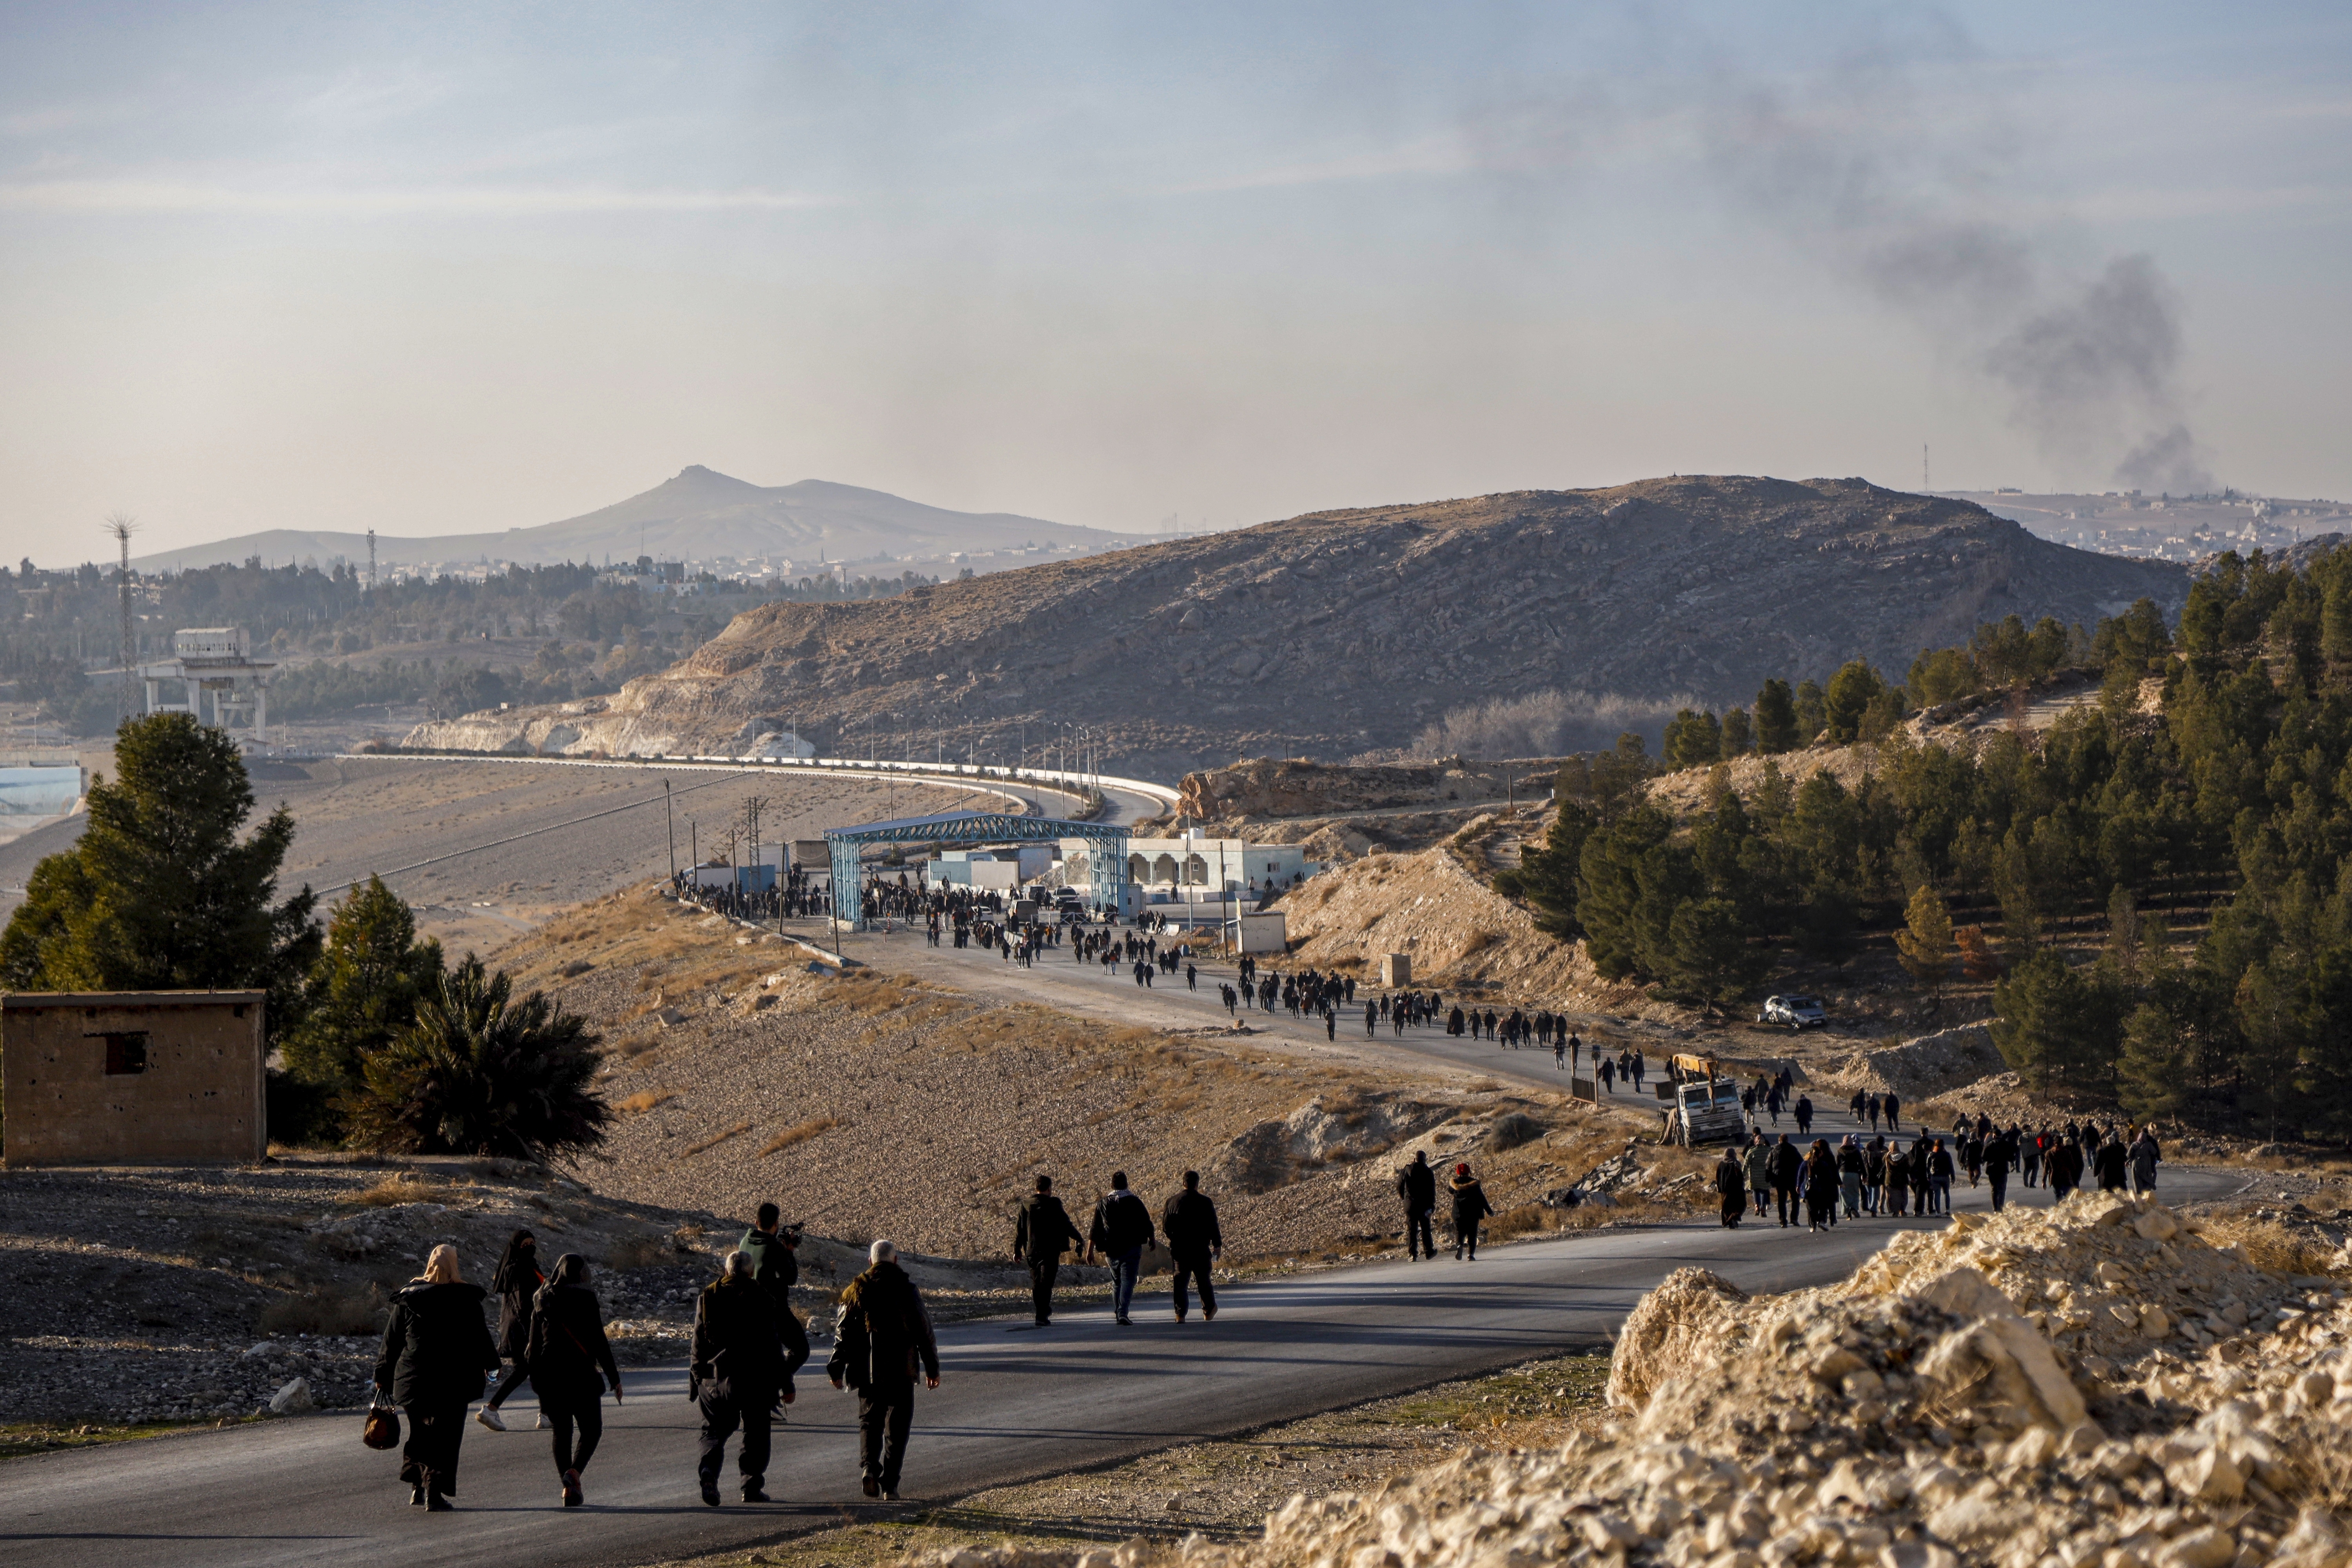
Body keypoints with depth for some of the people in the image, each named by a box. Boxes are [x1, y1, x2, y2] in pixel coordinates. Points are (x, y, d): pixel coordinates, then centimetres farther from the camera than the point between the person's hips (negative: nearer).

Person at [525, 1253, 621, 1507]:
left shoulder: (543, 1300, 7)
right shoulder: (584, 1298, -7)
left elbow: (534, 1344, 9)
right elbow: (598, 1340, -10)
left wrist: (538, 1385, 16)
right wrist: (613, 1378, -4)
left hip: (550, 1375, 4)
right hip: (580, 1374, -4)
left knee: (562, 1432, 13)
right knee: (591, 1430, 7)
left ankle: (568, 1488, 5)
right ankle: (574, 1471, -17)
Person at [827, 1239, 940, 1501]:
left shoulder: (857, 1290, 2)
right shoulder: (907, 1291, -2)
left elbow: (843, 1332, 3)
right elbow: (924, 1333, 0)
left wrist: (836, 1369, 10)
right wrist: (932, 1368, 9)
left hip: (867, 1371, 1)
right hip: (900, 1371, -1)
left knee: (870, 1421, 13)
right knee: (897, 1426, 7)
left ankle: (869, 1466, -11)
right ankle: (889, 1484, 2)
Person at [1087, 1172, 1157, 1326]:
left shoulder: (1102, 1203, 3)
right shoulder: (1135, 1202, -4)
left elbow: (1095, 1229, 4)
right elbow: (1147, 1224, 3)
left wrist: (1090, 1250, 8)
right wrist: (1151, 1240, 22)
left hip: (1111, 1250, 3)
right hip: (1131, 1249, -3)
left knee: (1116, 1283, 17)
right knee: (1128, 1281, -7)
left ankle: (1117, 1314, 21)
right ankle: (1123, 1313, -22)